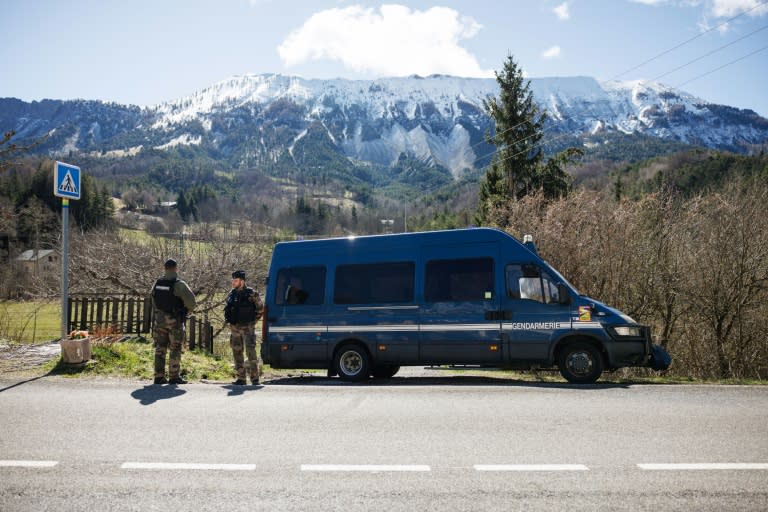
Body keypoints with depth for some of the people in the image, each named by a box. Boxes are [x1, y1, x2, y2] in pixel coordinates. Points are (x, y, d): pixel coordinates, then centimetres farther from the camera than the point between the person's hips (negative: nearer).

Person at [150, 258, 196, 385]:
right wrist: (185, 311, 1)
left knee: (160, 348, 8)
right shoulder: (179, 284, -13)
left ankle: (159, 376, 9)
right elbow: (191, 302, -18)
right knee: (175, 349, 1)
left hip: (159, 319, 5)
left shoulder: (157, 283, 5)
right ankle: (174, 377, 2)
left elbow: (153, 301, 14)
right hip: (175, 320, -5)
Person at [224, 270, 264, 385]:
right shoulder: (231, 294, 9)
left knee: (251, 352, -11)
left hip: (247, 328, -6)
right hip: (234, 328, 6)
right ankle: (241, 379, 15)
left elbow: (260, 308, 1)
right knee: (237, 353, 7)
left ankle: (255, 378, -4)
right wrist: (230, 320, 13)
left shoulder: (251, 293, -7)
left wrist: (253, 320, 0)